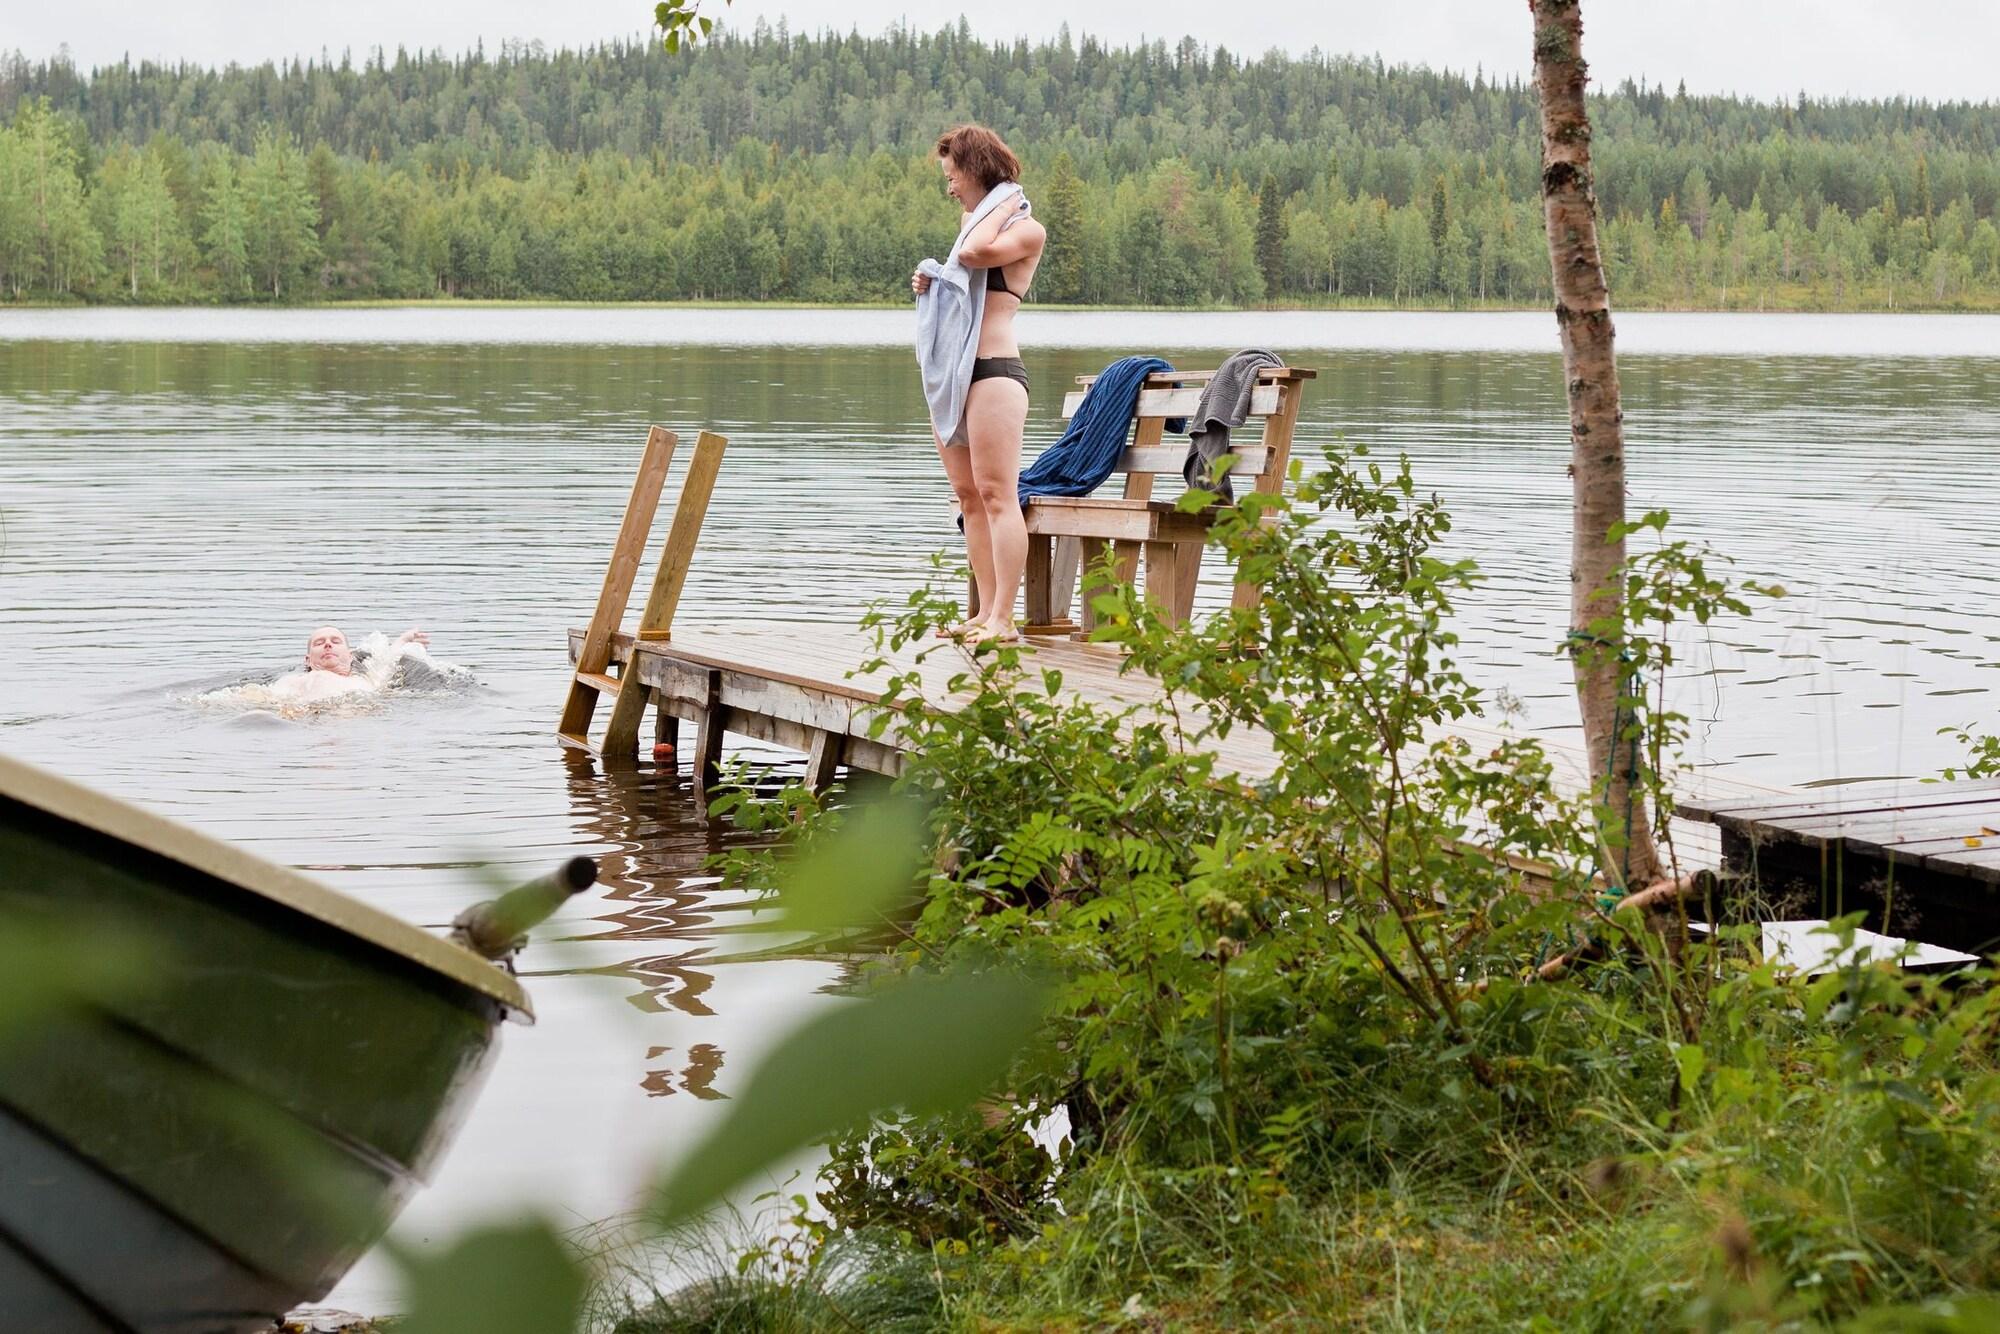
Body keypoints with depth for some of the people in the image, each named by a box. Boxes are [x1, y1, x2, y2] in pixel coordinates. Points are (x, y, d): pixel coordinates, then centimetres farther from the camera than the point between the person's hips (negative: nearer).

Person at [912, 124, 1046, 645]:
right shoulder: (977, 224, 22)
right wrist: (929, 283, 12)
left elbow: (974, 254, -23)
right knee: (969, 498, 8)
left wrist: (1000, 207, -8)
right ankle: (986, 614, 10)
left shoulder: (1026, 230, -5)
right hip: (950, 375, 10)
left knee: (996, 494, -13)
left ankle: (1003, 620, -16)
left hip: (993, 371, -10)